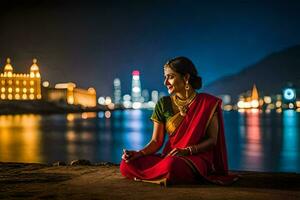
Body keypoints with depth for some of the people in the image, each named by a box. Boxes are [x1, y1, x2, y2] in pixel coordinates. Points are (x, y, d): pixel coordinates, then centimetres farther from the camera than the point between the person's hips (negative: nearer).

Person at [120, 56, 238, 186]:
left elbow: (212, 140, -3)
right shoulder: (163, 104, 7)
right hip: (169, 157, 5)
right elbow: (156, 141, 5)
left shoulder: (207, 103, -2)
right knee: (126, 165, -20)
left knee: (172, 165, -41)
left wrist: (187, 151, -18)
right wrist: (139, 153, -14)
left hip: (197, 159, -4)